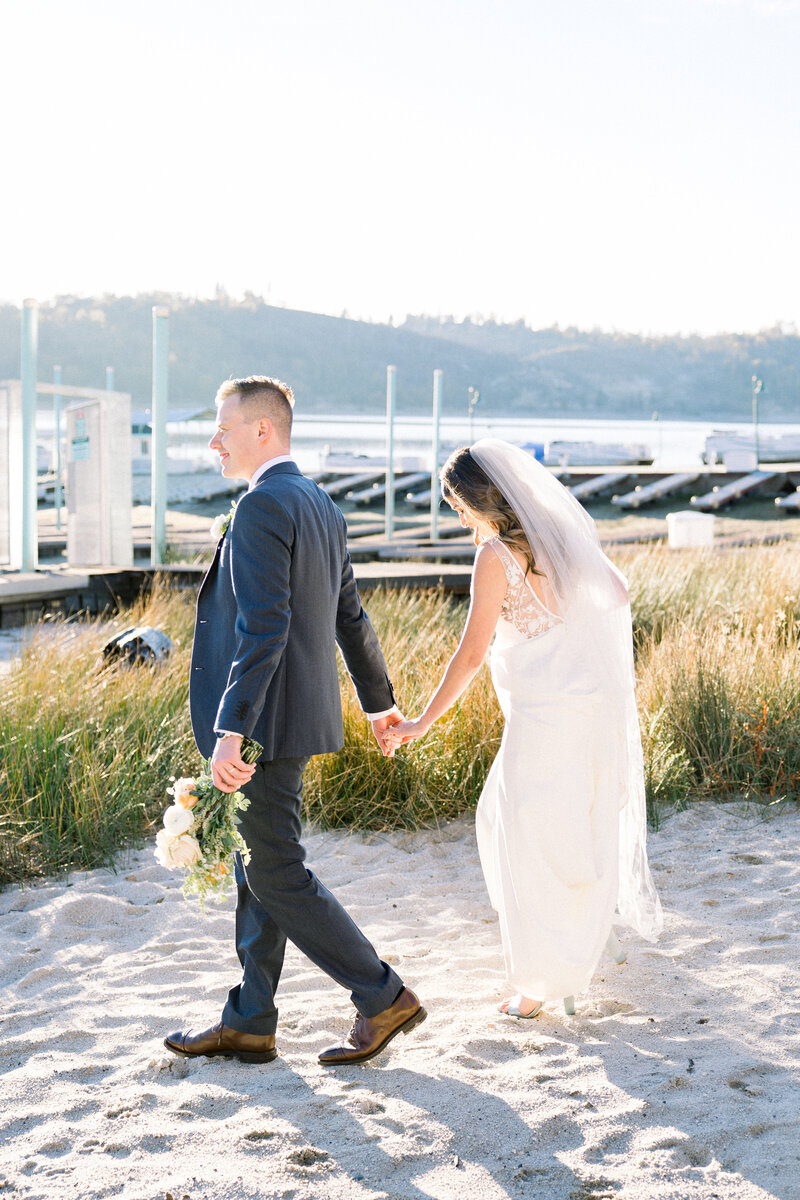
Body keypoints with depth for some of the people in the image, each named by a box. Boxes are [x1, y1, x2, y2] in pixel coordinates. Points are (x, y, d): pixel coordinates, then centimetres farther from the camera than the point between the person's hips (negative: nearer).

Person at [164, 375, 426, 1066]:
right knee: (258, 872, 14)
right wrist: (378, 699, 30)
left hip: (265, 722, -10)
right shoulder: (319, 505, 14)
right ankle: (249, 1025, 21)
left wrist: (231, 732, -28)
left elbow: (263, 629, -25)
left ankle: (384, 997, 5)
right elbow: (351, 616, 21)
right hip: (295, 717, 10)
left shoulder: (262, 506, -17)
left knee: (278, 876, -2)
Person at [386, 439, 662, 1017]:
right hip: (597, 702, 8)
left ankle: (542, 982, 9)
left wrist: (422, 722, -8)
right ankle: (591, 935, 35)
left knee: (531, 840, 4)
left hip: (546, 716, -8)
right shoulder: (563, 530, 7)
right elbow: (618, 591, 19)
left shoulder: (496, 554, -14)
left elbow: (471, 653, -15)